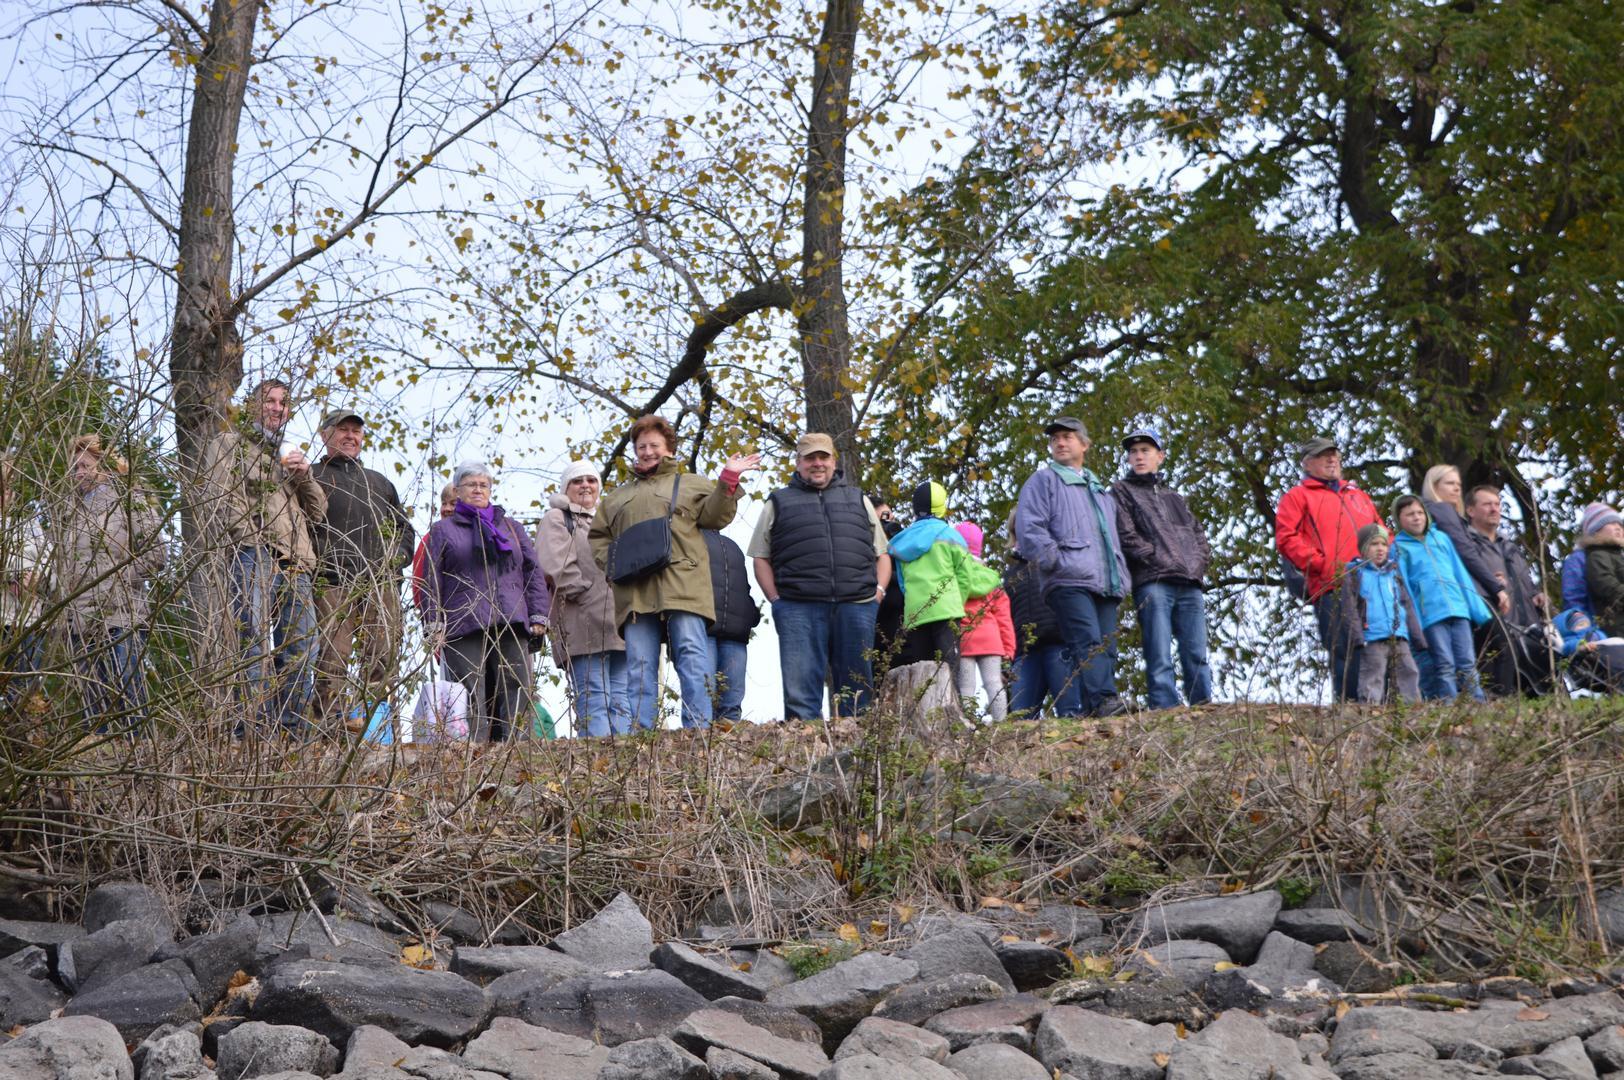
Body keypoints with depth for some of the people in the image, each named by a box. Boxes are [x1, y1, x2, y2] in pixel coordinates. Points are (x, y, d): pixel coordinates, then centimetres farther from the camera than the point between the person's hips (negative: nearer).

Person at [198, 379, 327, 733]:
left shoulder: (285, 458, 33)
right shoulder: (229, 444, 13)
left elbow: (317, 512, 26)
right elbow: (218, 500, -2)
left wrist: (304, 476, 8)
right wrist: (249, 539, -15)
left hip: (295, 566, 7)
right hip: (254, 557, -7)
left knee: (301, 654, 0)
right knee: (255, 647, -15)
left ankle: (291, 733, 3)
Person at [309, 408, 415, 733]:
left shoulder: (379, 482, 30)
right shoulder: (313, 476, 14)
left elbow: (405, 526, 30)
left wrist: (399, 555, 10)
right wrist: (322, 557, -11)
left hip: (382, 583, 4)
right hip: (334, 584, -4)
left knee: (385, 657, -4)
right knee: (333, 657, -12)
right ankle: (331, 724, -13)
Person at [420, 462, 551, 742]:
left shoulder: (511, 527, 25)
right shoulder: (443, 530, 16)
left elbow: (534, 572, 19)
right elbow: (431, 581, 8)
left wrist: (538, 616, 7)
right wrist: (433, 625, -3)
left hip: (511, 626, 3)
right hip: (464, 629, -3)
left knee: (517, 695, -5)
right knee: (471, 700, -10)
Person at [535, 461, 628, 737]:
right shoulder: (556, 519, 7)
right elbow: (557, 566, -8)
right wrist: (587, 594, -13)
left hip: (617, 624, 7)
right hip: (584, 623, -7)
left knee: (621, 703, 0)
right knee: (594, 701, -15)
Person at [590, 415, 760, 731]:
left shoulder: (691, 485, 20)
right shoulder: (617, 498, 30)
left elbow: (714, 515, 7)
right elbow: (598, 536, 28)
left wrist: (729, 480, -9)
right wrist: (611, 563, 7)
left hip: (683, 589, -3)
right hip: (635, 594, 3)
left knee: (693, 661, -13)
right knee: (640, 671, -3)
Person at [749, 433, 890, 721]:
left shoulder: (858, 500, 23)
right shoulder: (779, 503, 17)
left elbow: (882, 554, 23)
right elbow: (761, 557, 12)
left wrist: (879, 590, 5)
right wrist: (776, 599, -2)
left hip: (856, 607, 2)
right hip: (799, 608, -2)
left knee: (857, 690, 3)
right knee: (800, 692, -9)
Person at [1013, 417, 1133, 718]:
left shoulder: (1102, 491, 31)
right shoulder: (1044, 480, 11)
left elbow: (1116, 536, 34)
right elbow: (1029, 528, -3)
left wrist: (1124, 576, 19)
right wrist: (1057, 561, -11)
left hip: (1106, 583, 7)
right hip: (1069, 580, -7)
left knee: (1107, 647, -3)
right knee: (1089, 642, -22)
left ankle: (1101, 710, -7)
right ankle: (1104, 700, -33)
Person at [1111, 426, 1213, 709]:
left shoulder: (1175, 498, 29)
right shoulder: (1121, 491, 12)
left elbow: (1199, 535, 25)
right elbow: (1126, 536, -2)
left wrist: (1199, 563, 5)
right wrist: (1161, 559, -9)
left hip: (1190, 585, 5)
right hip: (1153, 583, -5)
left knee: (1197, 655, 0)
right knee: (1160, 658, -12)